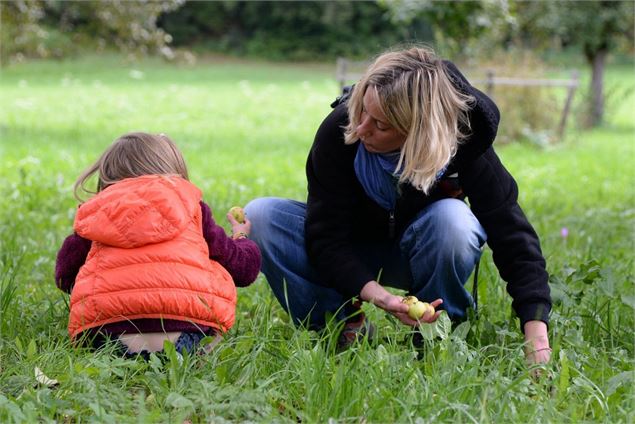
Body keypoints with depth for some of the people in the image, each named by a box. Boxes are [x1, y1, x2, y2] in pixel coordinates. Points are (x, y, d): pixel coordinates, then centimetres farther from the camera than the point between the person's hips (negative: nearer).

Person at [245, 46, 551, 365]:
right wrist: (380, 297, -45)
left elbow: (512, 233, -31)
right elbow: (325, 238, -27)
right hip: (352, 262, 1)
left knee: (453, 219, -36)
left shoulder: (462, 143, -29)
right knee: (260, 216, -25)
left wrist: (537, 339, -42)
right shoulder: (338, 131, -30)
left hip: (423, 253, -1)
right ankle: (345, 328, -12)